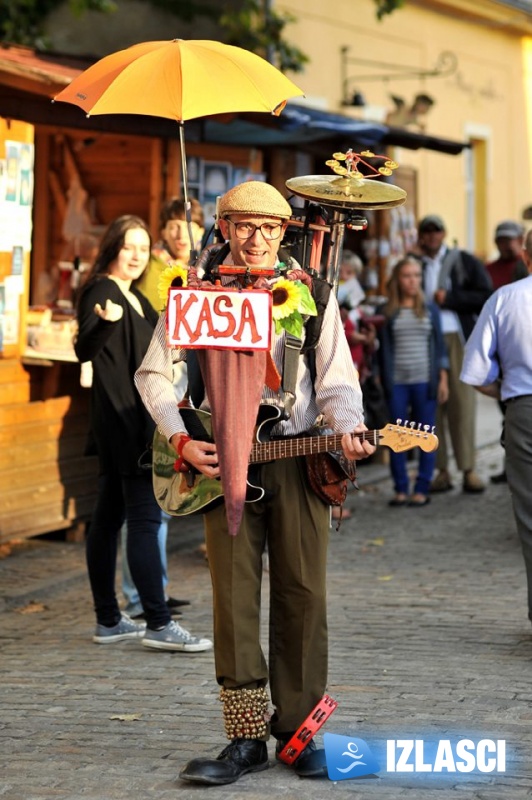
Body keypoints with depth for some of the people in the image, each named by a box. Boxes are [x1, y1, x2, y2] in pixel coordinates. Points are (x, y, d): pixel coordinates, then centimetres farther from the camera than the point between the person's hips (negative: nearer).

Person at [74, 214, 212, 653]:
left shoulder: (135, 297, 16)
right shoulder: (101, 292, -11)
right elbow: (85, 350, -24)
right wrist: (104, 322, -42)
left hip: (138, 417, 10)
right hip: (122, 417, -10)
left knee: (110, 515, 10)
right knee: (145, 516, -12)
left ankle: (108, 620, 14)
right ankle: (159, 624, -14)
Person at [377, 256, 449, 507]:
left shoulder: (430, 309, 8)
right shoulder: (387, 312, 5)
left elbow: (439, 345, 9)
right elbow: (382, 347, 5)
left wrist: (443, 379, 3)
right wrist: (380, 378, -2)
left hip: (425, 382, 0)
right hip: (396, 382, 0)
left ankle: (422, 489, 5)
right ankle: (401, 489, 9)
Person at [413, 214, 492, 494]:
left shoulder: (464, 261, 8)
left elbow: (485, 296, 1)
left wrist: (449, 298, -6)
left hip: (456, 338, -2)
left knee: (462, 403, -6)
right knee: (432, 405, -1)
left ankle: (468, 471, -4)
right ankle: (441, 471, 3)